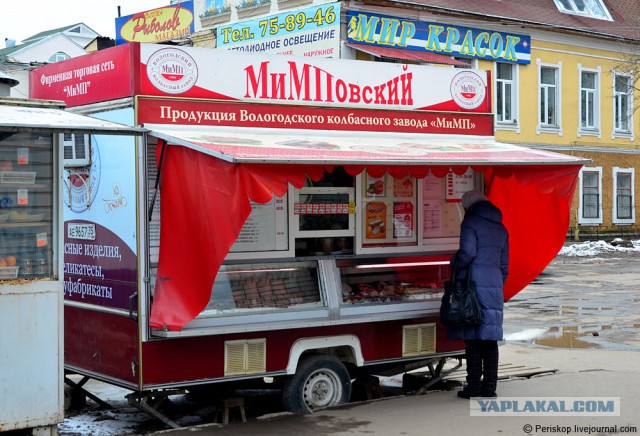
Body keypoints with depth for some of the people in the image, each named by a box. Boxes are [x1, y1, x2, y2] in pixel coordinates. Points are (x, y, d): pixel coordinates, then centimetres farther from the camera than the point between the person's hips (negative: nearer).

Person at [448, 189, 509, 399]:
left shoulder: (470, 222, -3)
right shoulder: (501, 228, 18)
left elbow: (467, 252, -16)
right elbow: (504, 264, 18)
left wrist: (456, 265, 2)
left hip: (474, 284, -6)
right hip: (495, 285, 6)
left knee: (472, 337, -3)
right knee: (490, 338, 8)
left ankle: (474, 386, -2)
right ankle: (489, 387, 9)